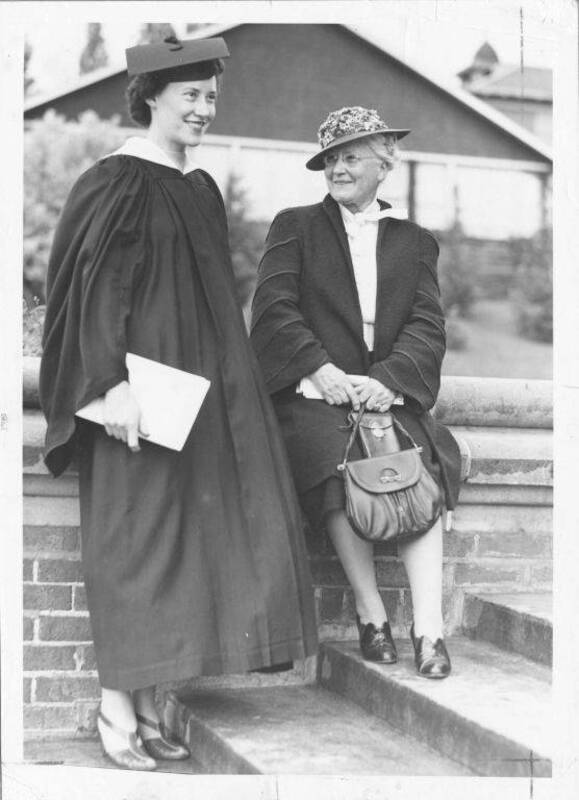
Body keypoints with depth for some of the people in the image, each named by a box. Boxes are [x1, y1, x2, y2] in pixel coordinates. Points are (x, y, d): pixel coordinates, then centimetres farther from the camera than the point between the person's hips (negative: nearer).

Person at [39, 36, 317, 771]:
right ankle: (115, 708, 7)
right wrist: (111, 383, -23)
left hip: (204, 389, 8)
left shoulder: (201, 188, 15)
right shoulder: (117, 182, -9)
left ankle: (146, 704, 15)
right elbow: (92, 287, -15)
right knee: (138, 535, -4)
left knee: (184, 536, 7)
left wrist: (229, 377, 19)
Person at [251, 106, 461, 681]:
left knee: (423, 470, -27)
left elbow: (427, 327, 8)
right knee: (341, 465, -31)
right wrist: (321, 369, -13)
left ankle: (428, 628, -28)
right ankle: (371, 616, -21)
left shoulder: (415, 242, 19)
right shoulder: (295, 226, 15)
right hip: (311, 393, -1)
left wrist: (387, 380, -11)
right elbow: (273, 308, 1)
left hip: (389, 391, 2)